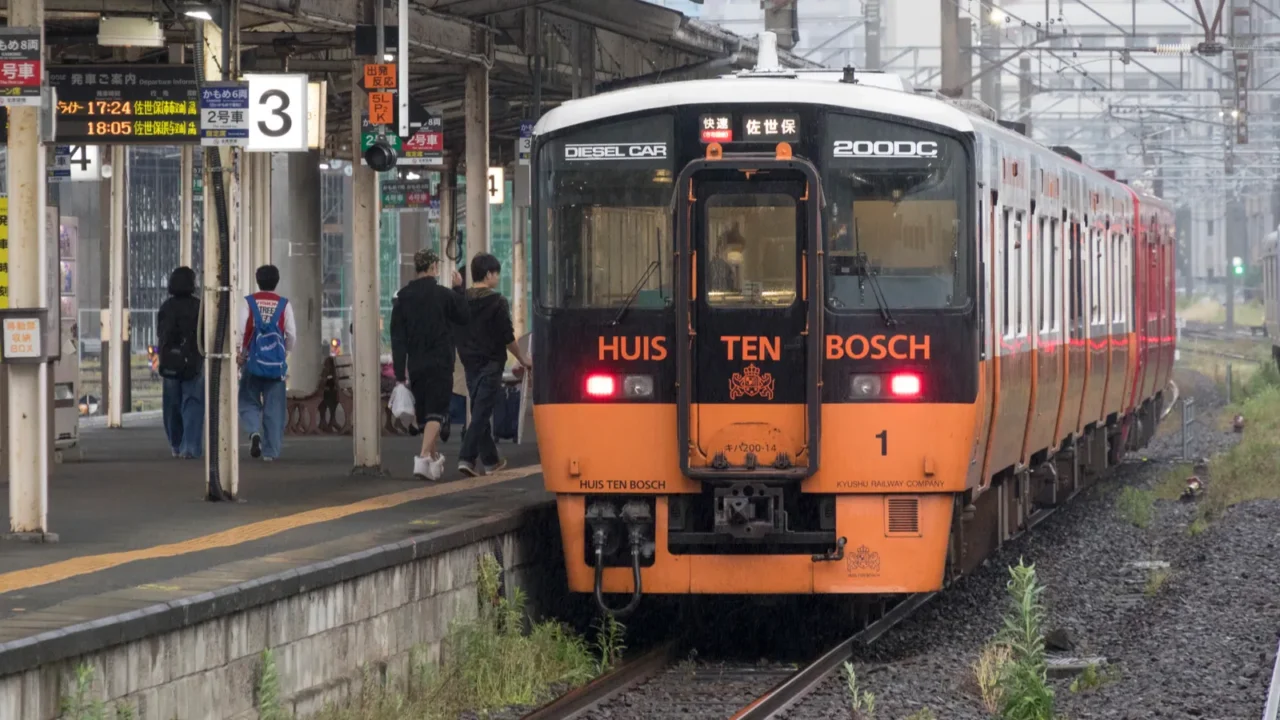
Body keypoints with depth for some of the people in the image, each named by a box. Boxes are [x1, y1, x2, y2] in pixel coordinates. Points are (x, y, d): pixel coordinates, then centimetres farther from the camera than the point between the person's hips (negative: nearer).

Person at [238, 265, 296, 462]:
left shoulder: (248, 302, -1)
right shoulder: (284, 304, 1)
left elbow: (240, 329, -10)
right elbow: (292, 333, -1)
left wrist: (239, 352, 1)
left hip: (252, 359, -1)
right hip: (276, 363, 1)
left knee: (249, 402, 11)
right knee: (274, 407, 6)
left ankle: (254, 431, -18)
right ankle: (271, 451, 3)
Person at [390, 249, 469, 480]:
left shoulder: (402, 297, 2)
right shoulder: (444, 295, -8)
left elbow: (397, 337, 1)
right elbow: (464, 317, 8)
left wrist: (400, 372, 3)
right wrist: (459, 289, 19)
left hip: (416, 366, 4)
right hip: (440, 365, -4)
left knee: (424, 413, 16)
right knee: (436, 412, -6)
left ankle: (435, 457, 31)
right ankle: (424, 457, -24)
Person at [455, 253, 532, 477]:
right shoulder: (497, 302, -12)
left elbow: (456, 334, 12)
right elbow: (507, 337, -11)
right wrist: (522, 358, 2)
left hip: (470, 363, 6)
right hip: (490, 364, -6)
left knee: (480, 411, 13)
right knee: (482, 412, -5)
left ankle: (491, 460, 15)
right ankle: (467, 457, -11)